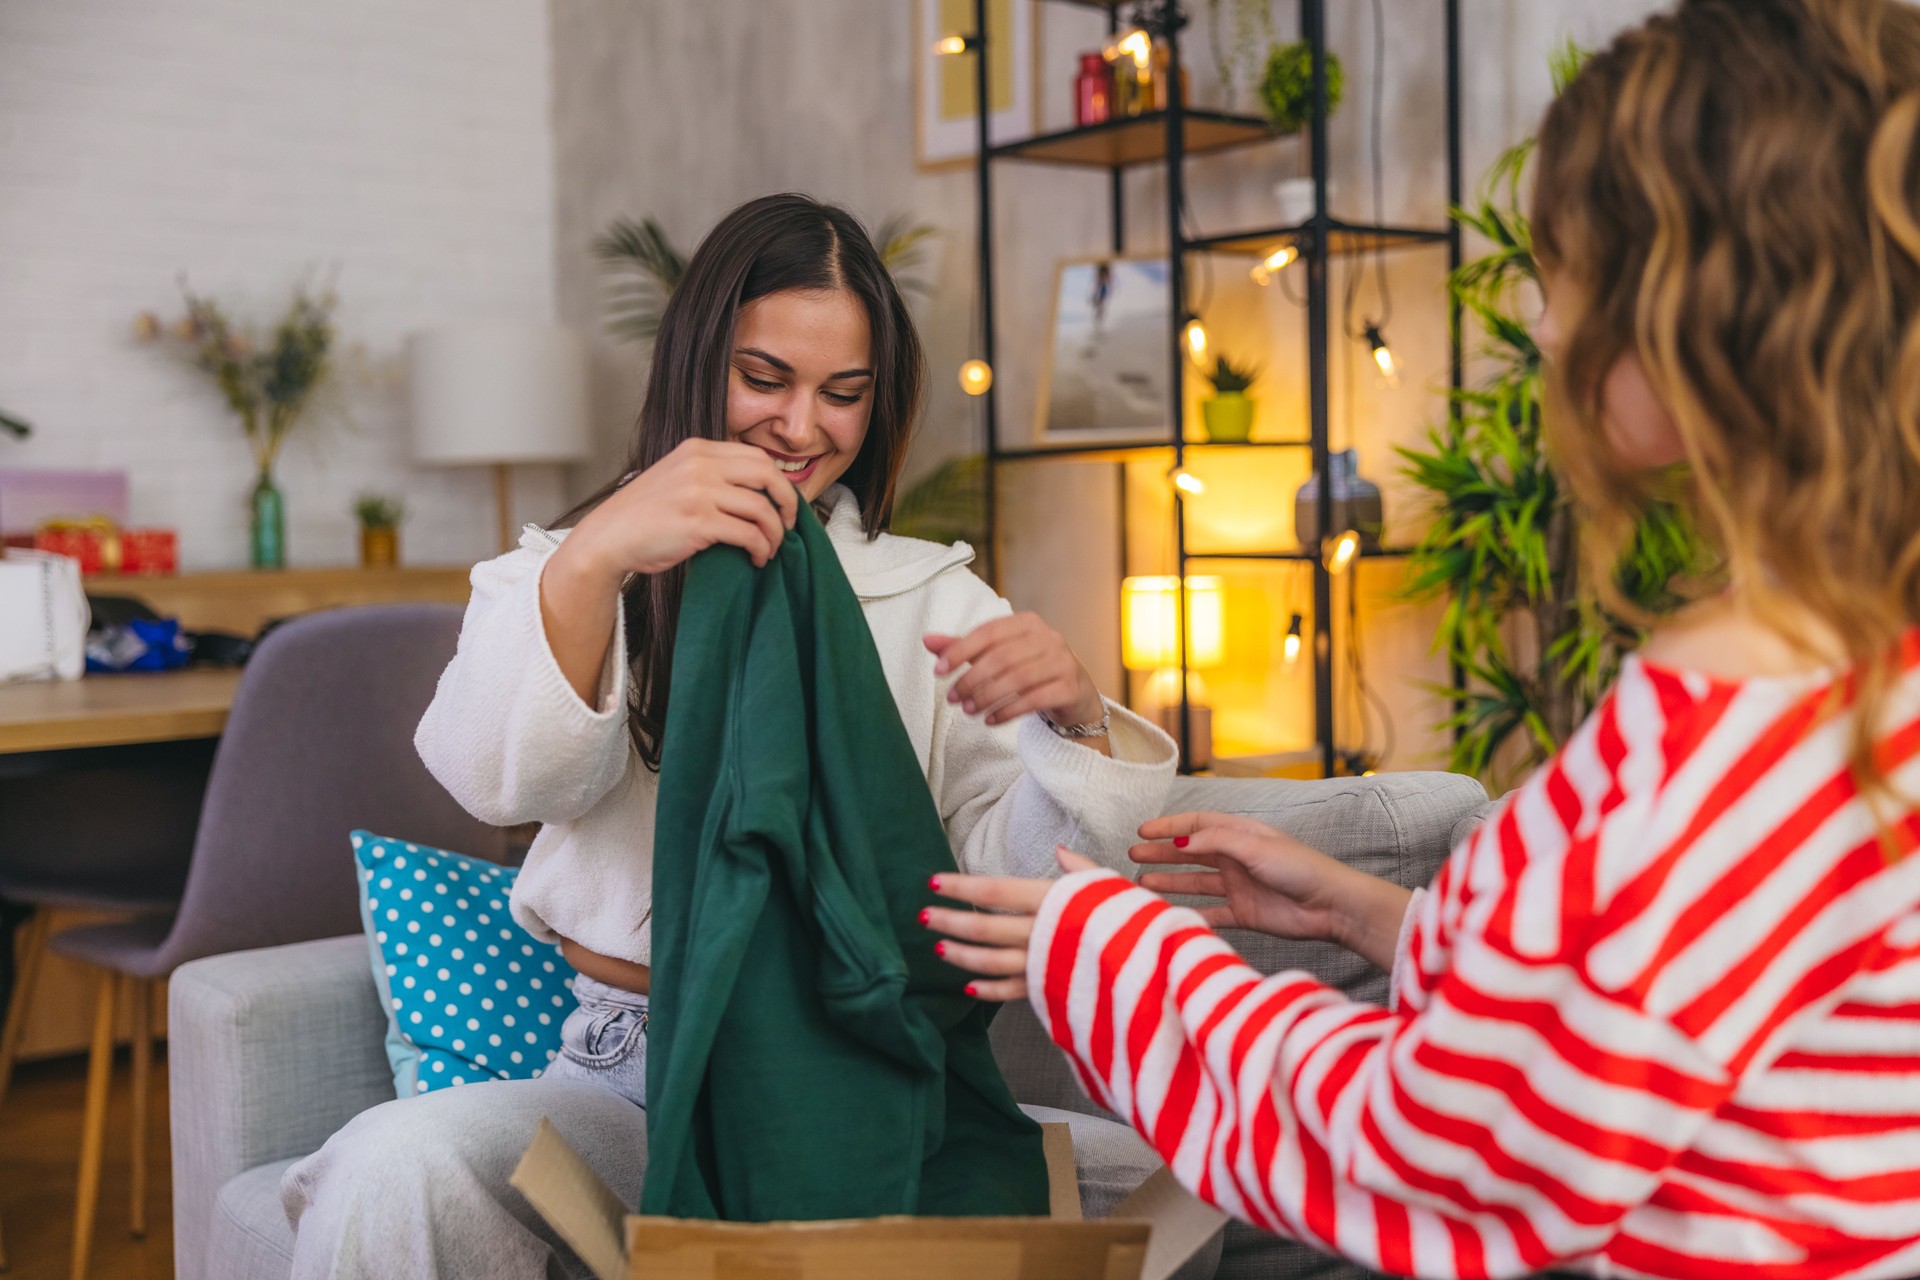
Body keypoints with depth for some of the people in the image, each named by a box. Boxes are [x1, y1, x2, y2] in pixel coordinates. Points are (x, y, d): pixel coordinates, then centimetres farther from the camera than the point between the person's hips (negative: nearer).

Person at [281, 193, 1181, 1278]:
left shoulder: (933, 598, 12)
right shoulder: (562, 575, 9)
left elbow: (1004, 866, 1)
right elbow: (499, 778, -14)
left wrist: (1069, 718, -21)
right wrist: (597, 557, -31)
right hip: (627, 1067, -1)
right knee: (392, 1171, -30)